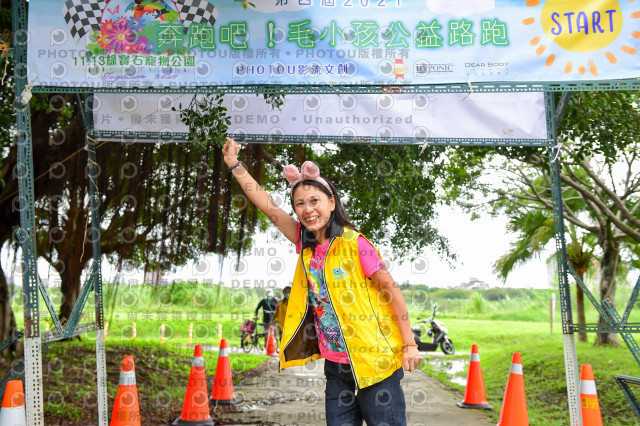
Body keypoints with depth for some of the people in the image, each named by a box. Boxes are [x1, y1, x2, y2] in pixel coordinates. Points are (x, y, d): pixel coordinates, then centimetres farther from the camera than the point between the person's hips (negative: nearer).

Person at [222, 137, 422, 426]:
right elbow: (267, 205, 9)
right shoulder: (306, 243, 6)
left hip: (375, 362, -5)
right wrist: (234, 164, 11)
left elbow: (391, 289, -8)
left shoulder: (354, 243, -10)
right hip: (336, 365, 6)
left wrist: (409, 345, -10)